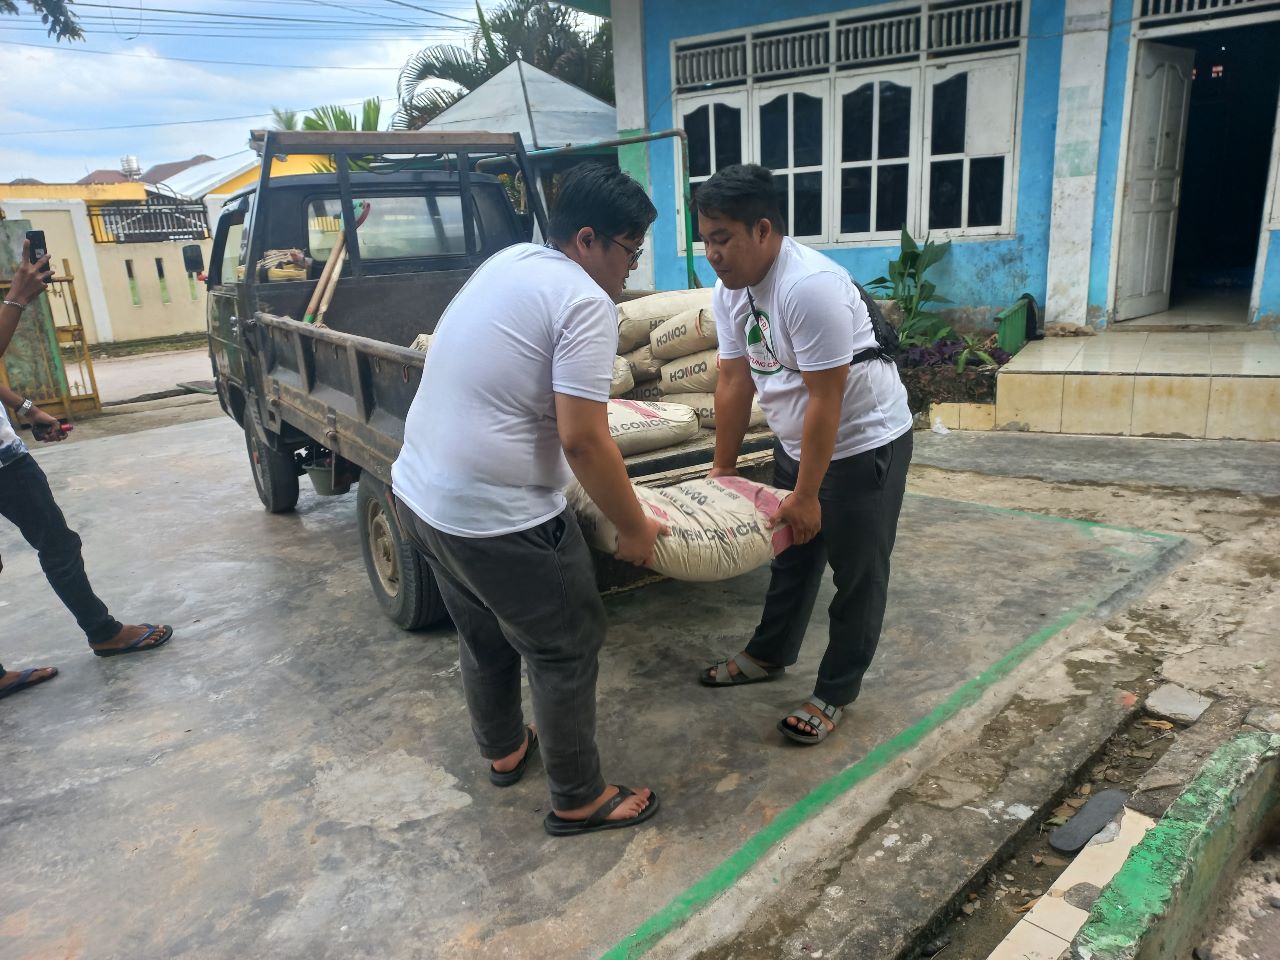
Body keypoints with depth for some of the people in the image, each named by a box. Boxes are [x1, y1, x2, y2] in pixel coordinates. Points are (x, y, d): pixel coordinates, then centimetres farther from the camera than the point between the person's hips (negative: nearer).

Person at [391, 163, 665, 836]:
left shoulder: (507, 260, 11)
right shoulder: (585, 302, -16)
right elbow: (583, 438, -22)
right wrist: (634, 530, -10)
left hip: (416, 492, 9)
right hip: (498, 520, -9)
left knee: (483, 635, 26)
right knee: (565, 652, 9)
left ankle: (503, 751, 48)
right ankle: (579, 801, 26)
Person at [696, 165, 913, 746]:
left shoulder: (810, 286, -29)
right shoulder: (729, 290, -3)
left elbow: (825, 398, -27)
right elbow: (734, 380, 2)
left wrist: (807, 494, -22)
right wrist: (723, 469, 5)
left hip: (864, 443, -8)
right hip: (796, 441, 8)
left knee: (856, 573, 5)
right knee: (791, 555, 20)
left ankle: (835, 694, 19)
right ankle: (769, 655, 38)